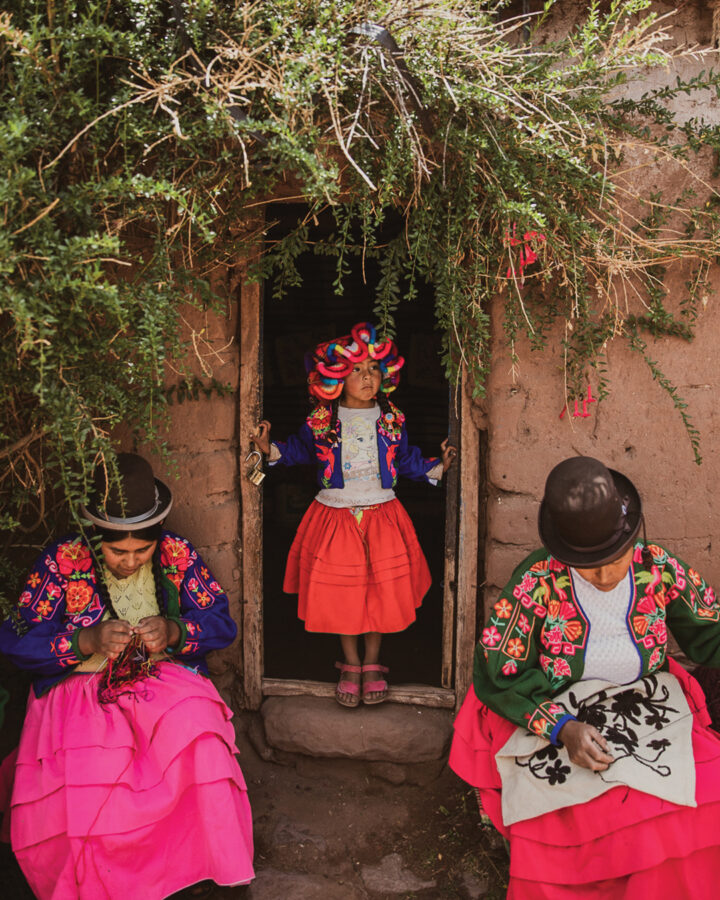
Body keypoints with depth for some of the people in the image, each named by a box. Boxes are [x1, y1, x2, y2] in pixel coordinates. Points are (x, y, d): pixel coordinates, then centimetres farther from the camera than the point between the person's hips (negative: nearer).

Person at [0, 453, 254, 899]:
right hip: (80, 686, -1)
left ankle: (198, 861, -10)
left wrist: (174, 631, -21)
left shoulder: (179, 554, 0)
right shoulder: (62, 561, -6)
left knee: (195, 731, -31)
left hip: (166, 679, 1)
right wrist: (86, 641, -23)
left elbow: (221, 622, 1)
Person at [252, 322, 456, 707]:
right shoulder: (321, 421, -3)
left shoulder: (392, 419, 1)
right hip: (335, 513, -1)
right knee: (340, 591, 2)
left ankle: (372, 663, 20)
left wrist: (438, 466, 1)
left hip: (381, 513, 1)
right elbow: (299, 448, 12)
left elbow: (407, 459, 12)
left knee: (381, 589, 0)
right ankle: (351, 664, 22)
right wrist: (270, 449, -3)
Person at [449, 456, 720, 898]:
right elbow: (496, 673, -9)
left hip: (650, 711, 4)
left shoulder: (661, 570, -5)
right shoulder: (537, 583, -13)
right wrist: (561, 727, -21)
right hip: (552, 717, -3)